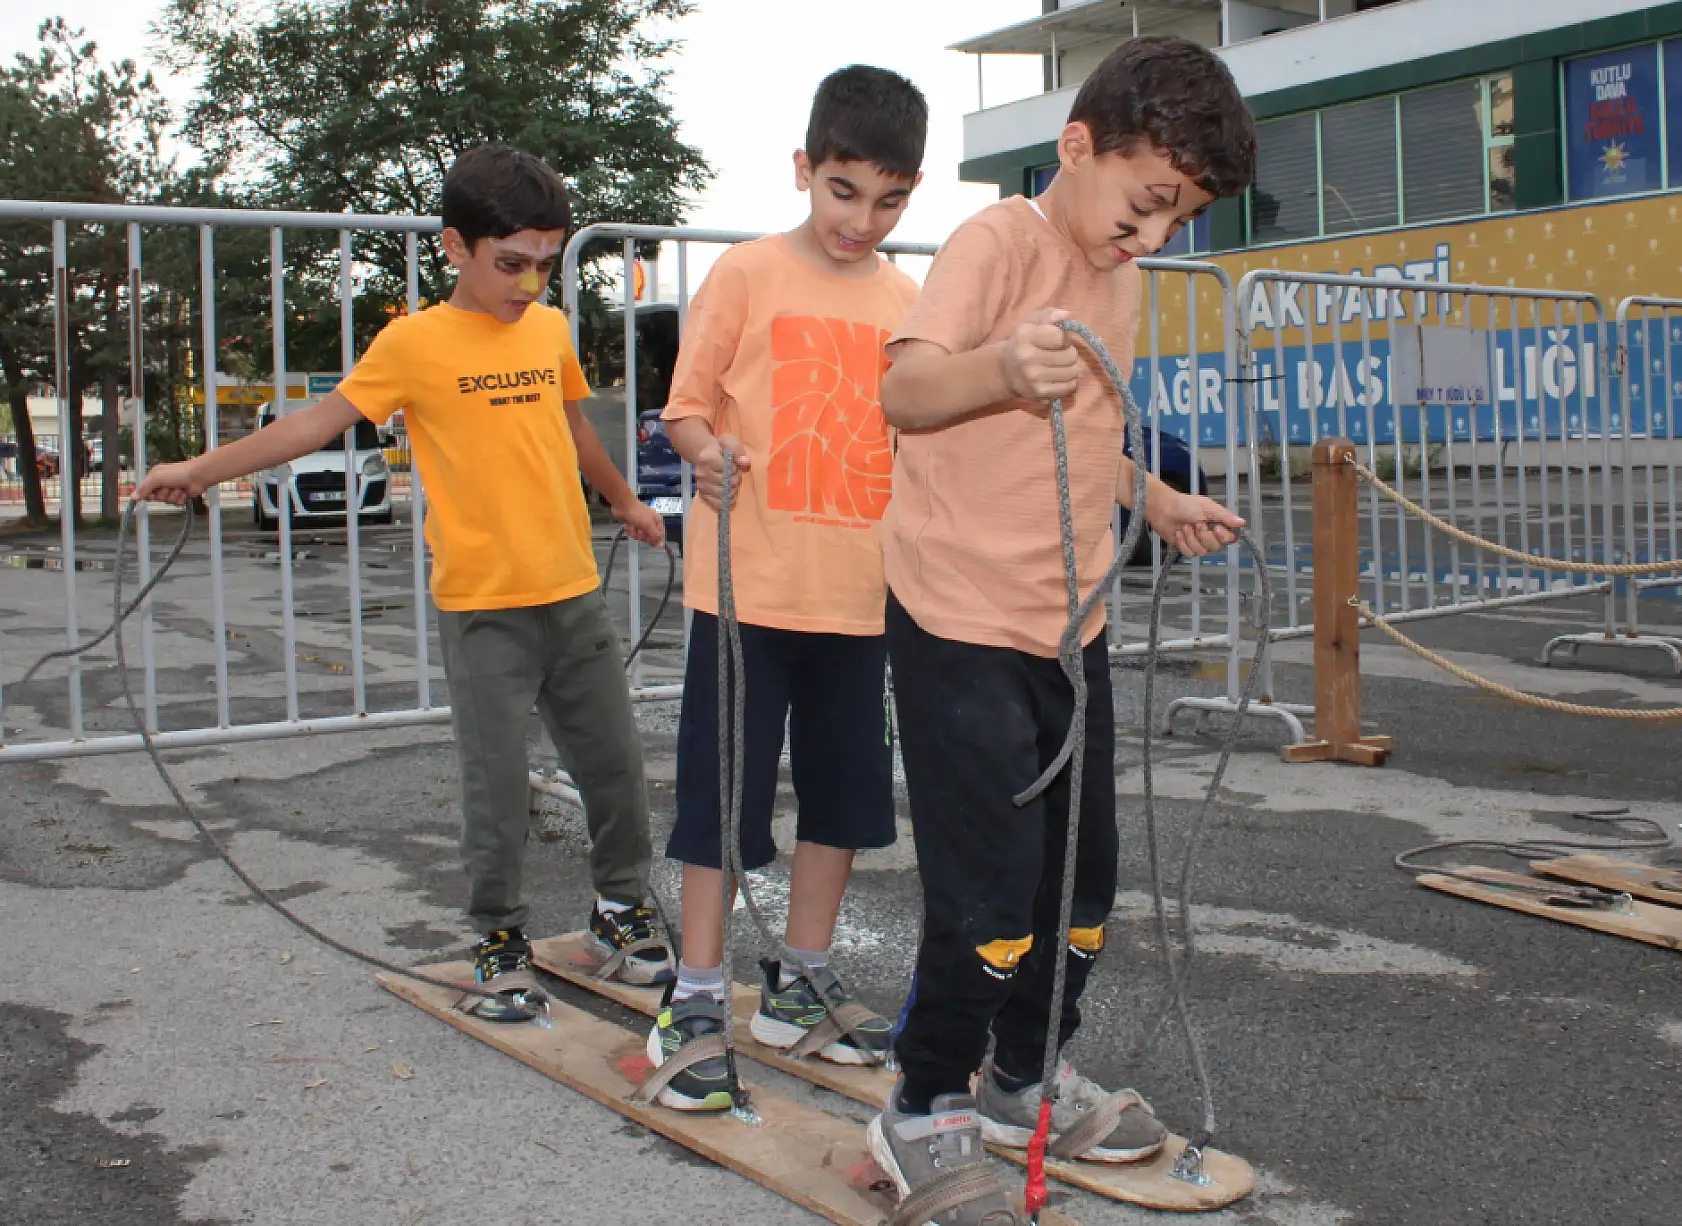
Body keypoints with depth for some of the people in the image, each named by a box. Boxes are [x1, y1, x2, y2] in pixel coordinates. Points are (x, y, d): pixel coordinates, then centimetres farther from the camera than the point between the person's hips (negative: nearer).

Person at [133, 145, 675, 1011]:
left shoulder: (551, 329, 9)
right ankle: (499, 939, 18)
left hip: (574, 594, 5)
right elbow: (319, 421, -6)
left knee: (615, 766, 10)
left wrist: (624, 501, 37)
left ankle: (621, 909, 28)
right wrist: (199, 469, -12)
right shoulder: (416, 342, -6)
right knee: (496, 785, 1)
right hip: (482, 608, -5)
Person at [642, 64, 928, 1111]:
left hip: (859, 592, 5)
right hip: (749, 583, -5)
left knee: (845, 789, 12)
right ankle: (699, 998, 13)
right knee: (725, 790, 1)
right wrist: (708, 453, -22)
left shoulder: (908, 302, 10)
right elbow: (687, 405, -1)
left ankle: (803, 981, 28)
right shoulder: (750, 275, -3)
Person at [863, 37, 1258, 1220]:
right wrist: (1000, 366, -47)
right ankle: (925, 1111, 13)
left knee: (1083, 873, 14)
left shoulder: (1123, 281, 14)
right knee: (991, 887, -7)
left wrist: (1160, 502, 16)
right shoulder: (999, 242, -12)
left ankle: (1029, 1079, 33)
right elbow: (904, 391, -28)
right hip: (962, 622, -8)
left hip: (1070, 624, 8)